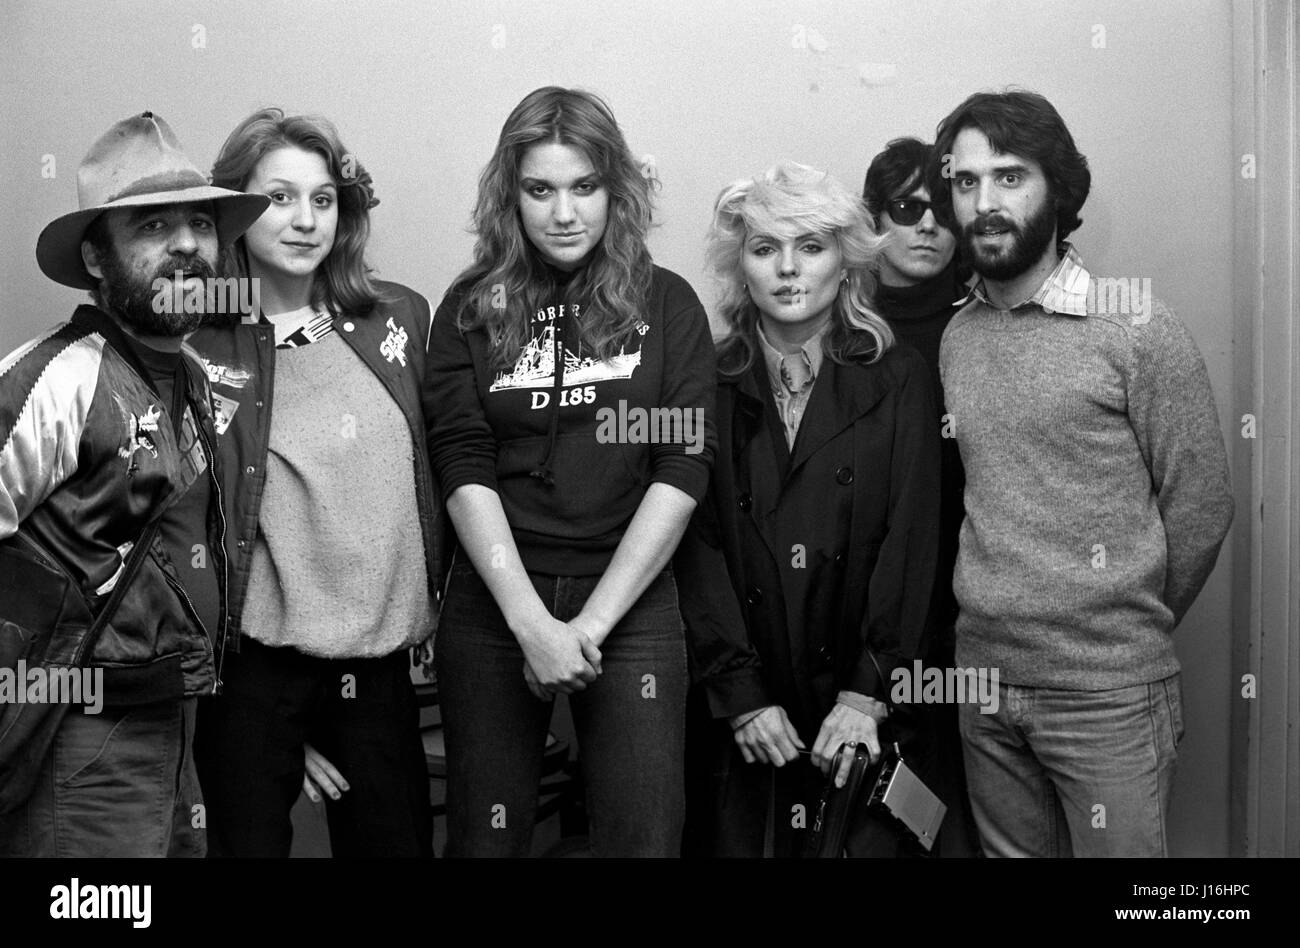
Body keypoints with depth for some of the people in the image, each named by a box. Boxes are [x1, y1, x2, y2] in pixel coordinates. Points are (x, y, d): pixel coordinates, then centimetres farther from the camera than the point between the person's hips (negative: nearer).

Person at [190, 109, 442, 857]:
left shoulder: (399, 317, 3)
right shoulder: (197, 346, -6)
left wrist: (433, 600, 10)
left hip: (383, 660, 3)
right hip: (255, 664, -3)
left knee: (397, 838, 13)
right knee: (251, 840, 9)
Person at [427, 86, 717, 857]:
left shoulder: (666, 304, 3)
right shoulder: (472, 309, 4)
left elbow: (682, 472, -5)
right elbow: (465, 470, -4)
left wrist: (591, 621, -11)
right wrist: (532, 621, -15)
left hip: (631, 602, 0)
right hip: (494, 604, 1)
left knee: (644, 835, 0)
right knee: (485, 835, 7)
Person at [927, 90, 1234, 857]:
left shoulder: (1137, 328, -9)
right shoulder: (956, 337, 6)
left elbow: (1200, 503, -5)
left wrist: (1129, 629, 4)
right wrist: (998, 621, 6)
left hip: (1107, 695, -4)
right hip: (981, 680, 5)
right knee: (1010, 850, 16)